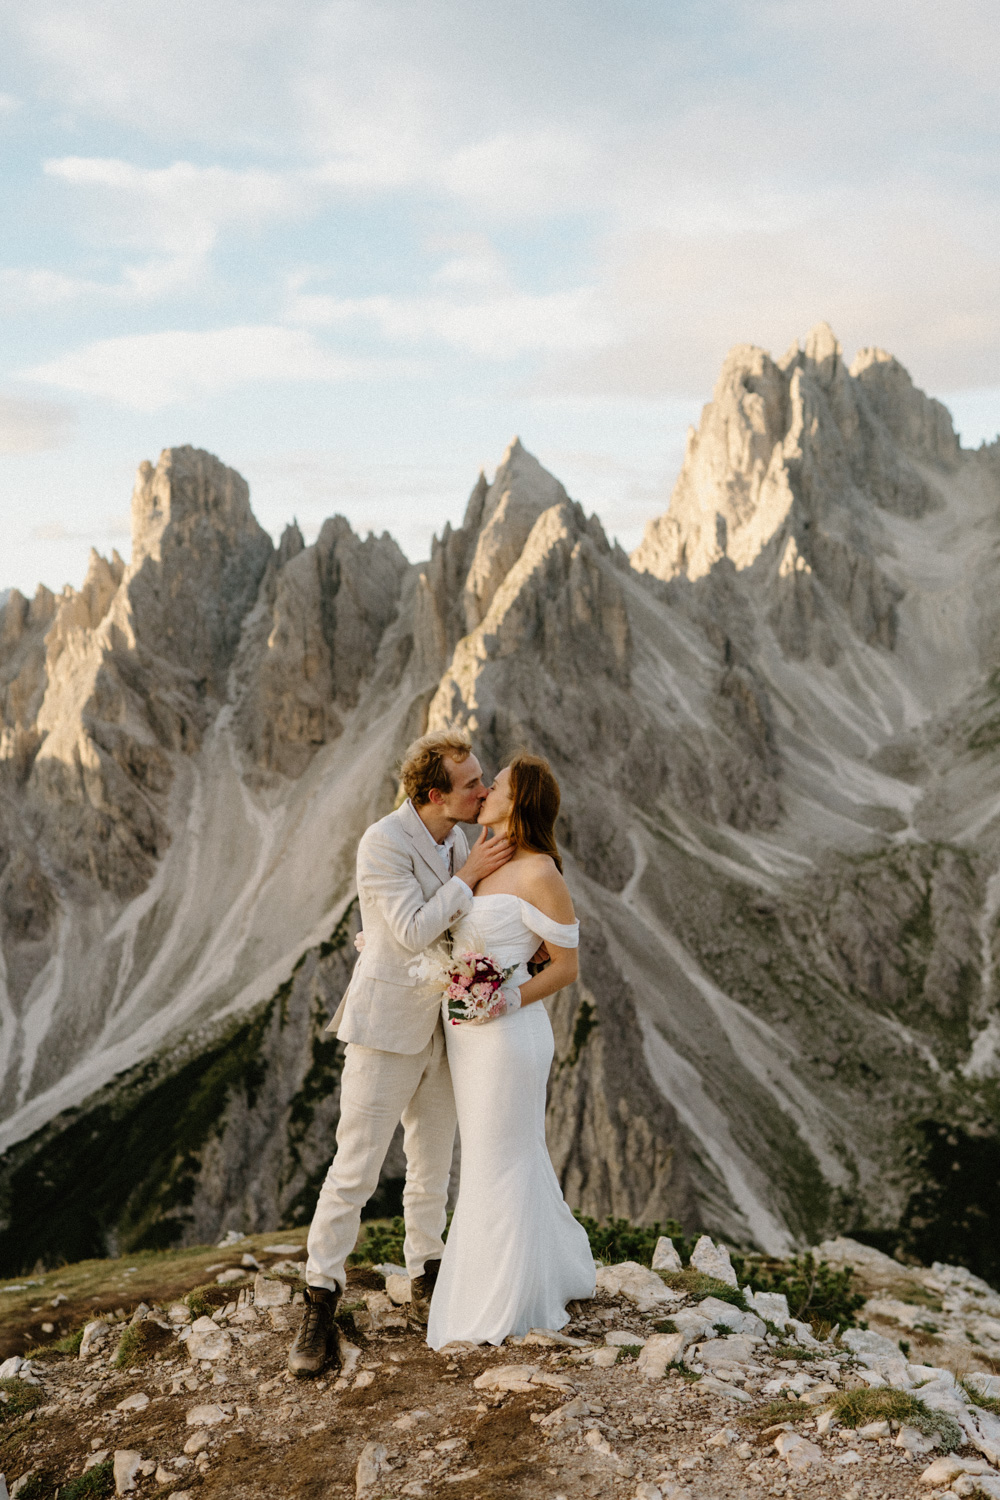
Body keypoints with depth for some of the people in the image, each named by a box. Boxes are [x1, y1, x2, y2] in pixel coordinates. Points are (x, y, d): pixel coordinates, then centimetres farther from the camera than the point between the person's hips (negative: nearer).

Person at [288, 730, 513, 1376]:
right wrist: (470, 874, -21)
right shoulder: (384, 842, -20)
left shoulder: (458, 842, 5)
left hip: (440, 1029, 7)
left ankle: (428, 1286, 30)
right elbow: (412, 933, -25)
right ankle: (320, 1308, 7)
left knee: (433, 1166, 16)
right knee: (355, 1170, -3)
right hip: (386, 1028, -7)